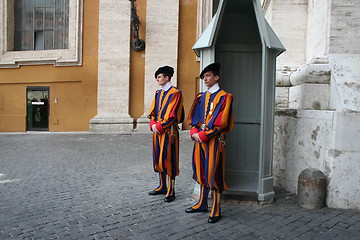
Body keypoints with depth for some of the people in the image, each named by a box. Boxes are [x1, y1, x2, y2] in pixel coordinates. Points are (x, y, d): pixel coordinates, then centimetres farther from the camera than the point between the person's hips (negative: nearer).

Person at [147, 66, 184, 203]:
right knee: (159, 158, 13)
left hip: (169, 131, -8)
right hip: (157, 130, 8)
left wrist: (160, 126, -15)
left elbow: (173, 114, -15)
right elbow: (153, 111, 14)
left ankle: (171, 190, 5)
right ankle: (162, 186, 26)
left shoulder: (175, 93, -8)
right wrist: (153, 124, -4)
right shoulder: (158, 93, 15)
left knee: (169, 159, -4)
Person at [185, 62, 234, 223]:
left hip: (214, 139, -6)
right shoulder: (201, 97, 14)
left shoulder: (224, 97, -6)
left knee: (214, 173, -3)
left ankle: (216, 210, 7)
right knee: (201, 172, 13)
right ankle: (202, 204, 26)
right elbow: (193, 118, 12)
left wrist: (203, 135, -17)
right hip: (199, 138, 7)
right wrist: (194, 132, -5)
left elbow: (221, 122, -14)